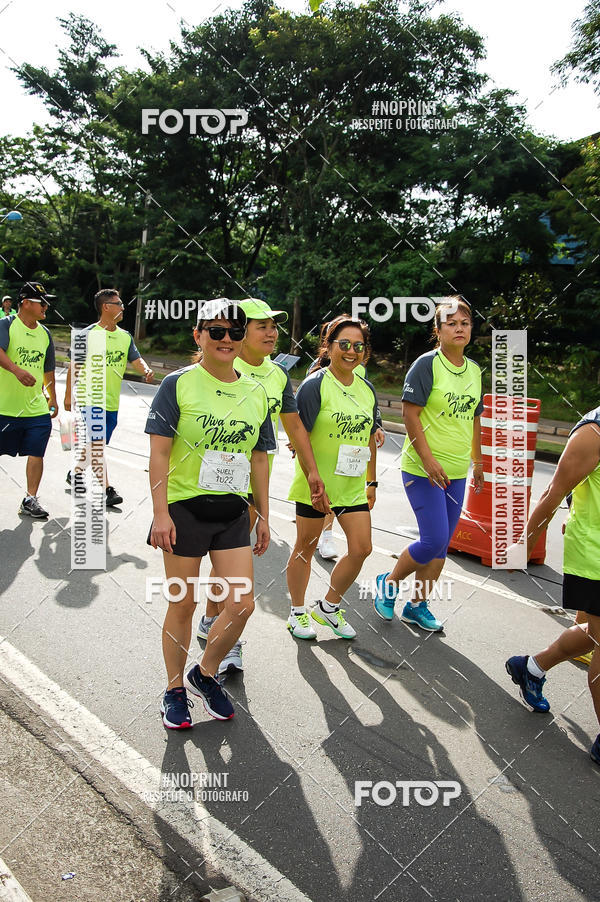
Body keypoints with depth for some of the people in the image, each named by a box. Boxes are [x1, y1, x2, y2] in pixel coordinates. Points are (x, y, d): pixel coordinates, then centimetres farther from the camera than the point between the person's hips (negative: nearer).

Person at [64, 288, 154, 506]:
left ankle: (76, 473, 37)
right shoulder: (89, 334, -8)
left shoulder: (125, 337, 9)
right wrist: (69, 395, -5)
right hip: (91, 400, -6)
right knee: (97, 445, -9)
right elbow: (74, 366, -4)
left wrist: (146, 370, -21)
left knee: (96, 444, 16)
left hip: (112, 402, 6)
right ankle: (105, 489, -6)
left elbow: (136, 359, 2)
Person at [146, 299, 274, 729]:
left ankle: (205, 674, 26)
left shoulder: (256, 392, 7)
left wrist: (263, 515, 12)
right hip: (185, 508, -4)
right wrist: (161, 512, -14)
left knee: (242, 604, 0)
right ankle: (175, 689, 27)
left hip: (233, 512, 4)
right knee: (183, 604, 6)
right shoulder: (179, 384, -5)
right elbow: (160, 452, -8)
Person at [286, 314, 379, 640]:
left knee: (361, 548, 3)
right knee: (306, 546, 8)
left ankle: (328, 607, 24)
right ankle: (297, 613, 27)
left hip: (352, 486, 6)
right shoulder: (315, 385, -11)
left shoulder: (367, 389, 8)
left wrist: (371, 481, 16)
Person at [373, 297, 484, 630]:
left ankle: (417, 605, 25)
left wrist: (477, 461, 20)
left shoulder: (474, 370, 10)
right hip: (422, 469, -7)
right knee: (434, 540, -10)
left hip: (456, 472, 7)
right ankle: (388, 583, 15)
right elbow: (410, 413, -14)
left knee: (440, 544, 10)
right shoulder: (427, 364, -10)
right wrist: (428, 459, -20)